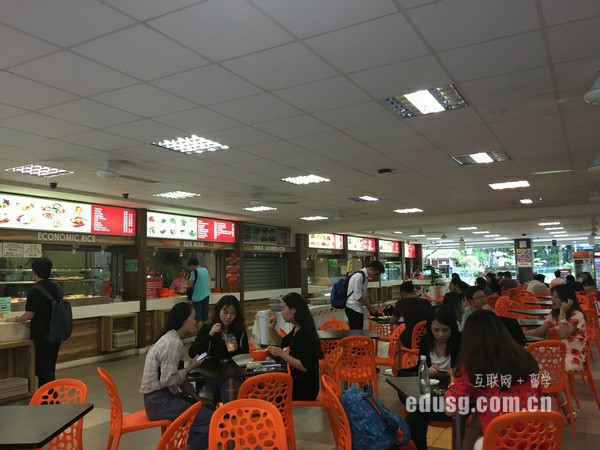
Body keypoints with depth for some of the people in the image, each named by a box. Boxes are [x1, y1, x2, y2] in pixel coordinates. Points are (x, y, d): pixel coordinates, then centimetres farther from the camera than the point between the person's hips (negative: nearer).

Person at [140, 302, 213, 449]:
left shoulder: (171, 339, 10)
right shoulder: (174, 343, -19)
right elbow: (168, 380, -23)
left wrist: (197, 397, 8)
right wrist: (191, 367, -10)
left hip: (162, 396, 10)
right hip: (159, 401, -10)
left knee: (206, 407, 13)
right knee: (210, 418, -15)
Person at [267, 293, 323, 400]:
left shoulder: (305, 334, -23)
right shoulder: (296, 330, 6)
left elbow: (304, 366, -27)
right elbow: (282, 343, 24)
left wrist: (281, 353, -23)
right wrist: (271, 329, 7)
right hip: (297, 381, 8)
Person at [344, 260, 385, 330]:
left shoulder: (366, 277, 12)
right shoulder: (359, 276, -17)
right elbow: (358, 297, -19)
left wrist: (370, 308, 11)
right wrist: (371, 308, -13)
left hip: (357, 309, 9)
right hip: (353, 309, -9)